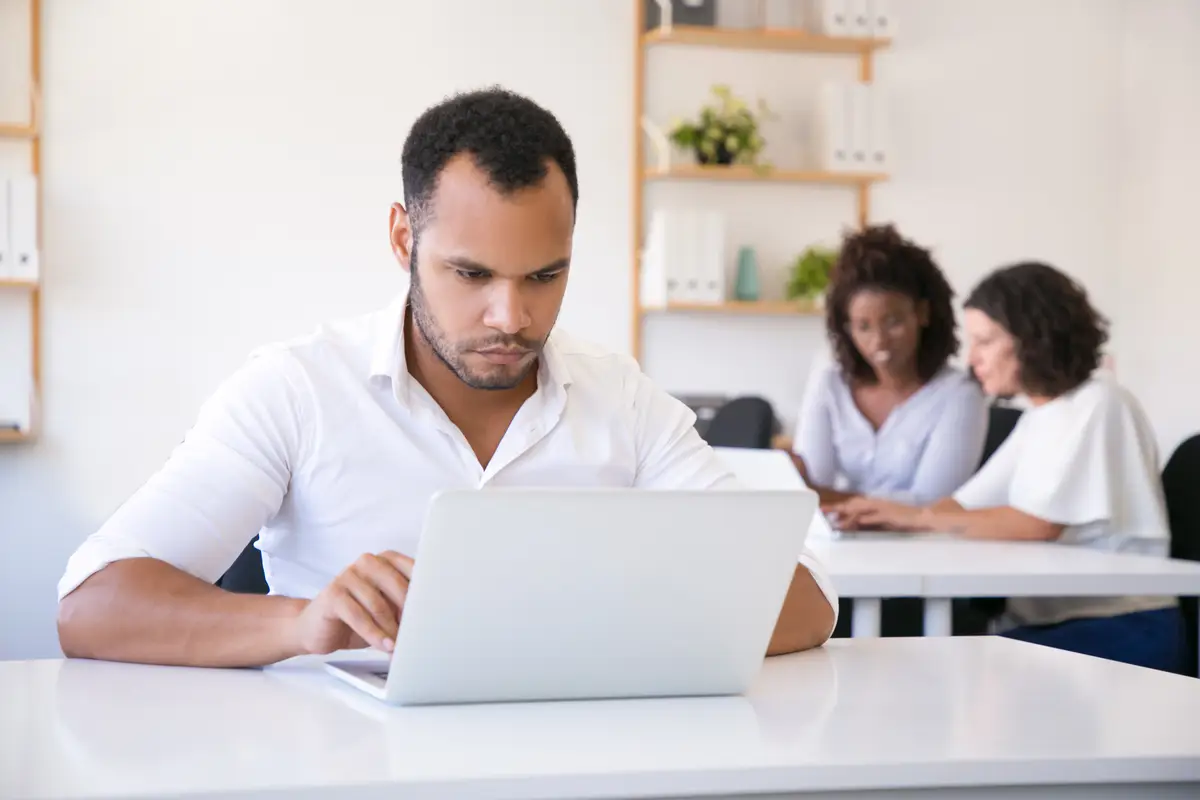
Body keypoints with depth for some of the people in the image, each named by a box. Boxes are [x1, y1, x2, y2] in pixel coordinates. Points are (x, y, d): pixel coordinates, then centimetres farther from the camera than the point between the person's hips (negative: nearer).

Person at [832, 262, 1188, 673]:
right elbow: (966, 505, 9)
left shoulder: (1097, 405, -12)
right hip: (1051, 620, 7)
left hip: (1125, 629, -7)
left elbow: (1040, 525, -19)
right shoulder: (1041, 414, 15)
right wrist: (887, 515, -9)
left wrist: (919, 517, -17)